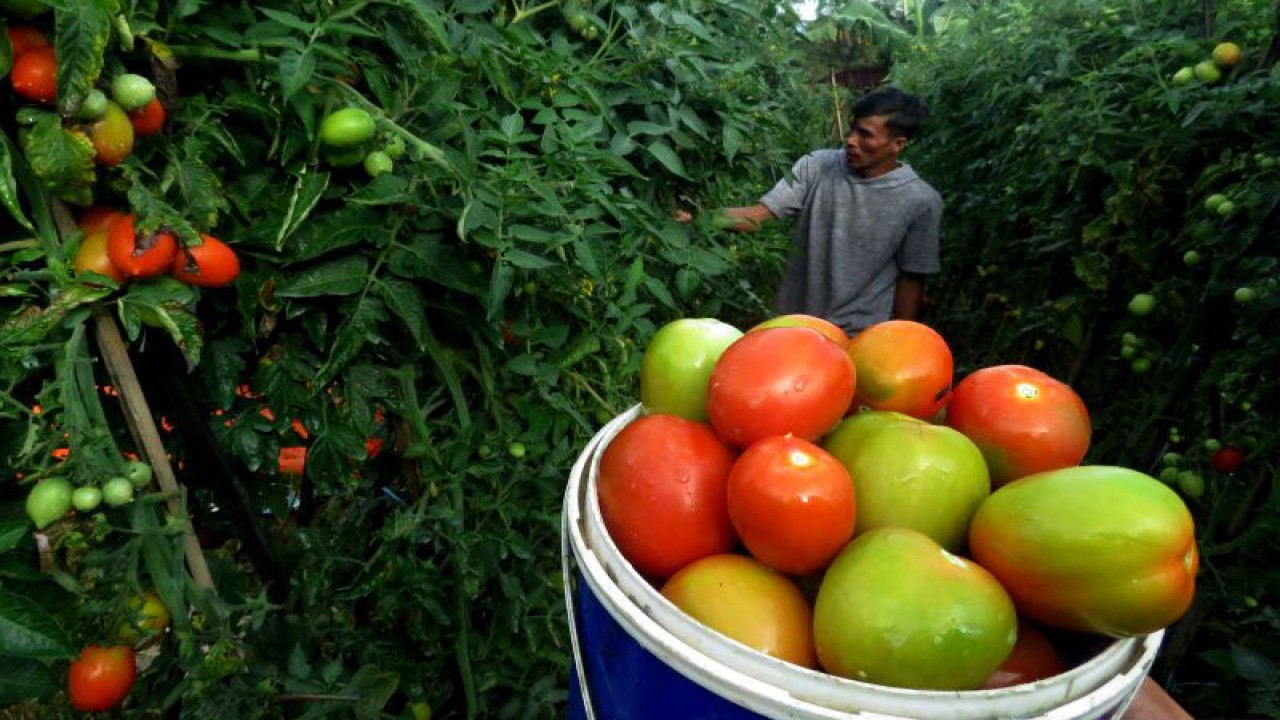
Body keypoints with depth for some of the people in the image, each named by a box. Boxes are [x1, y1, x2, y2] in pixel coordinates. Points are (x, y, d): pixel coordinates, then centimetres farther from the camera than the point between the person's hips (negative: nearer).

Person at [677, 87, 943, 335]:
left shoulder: (920, 202, -11)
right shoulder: (816, 167, -7)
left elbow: (911, 280, -4)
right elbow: (758, 214, -12)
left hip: (857, 337, -2)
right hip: (792, 324, 2)